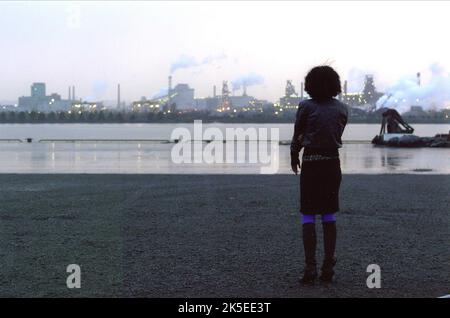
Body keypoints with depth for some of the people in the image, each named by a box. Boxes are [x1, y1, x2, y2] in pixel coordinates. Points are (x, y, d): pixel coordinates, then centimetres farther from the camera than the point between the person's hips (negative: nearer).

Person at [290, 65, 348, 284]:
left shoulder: (306, 107, -7)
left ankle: (310, 268, -5)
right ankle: (328, 267, 8)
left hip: (311, 164, -3)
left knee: (308, 216, 3)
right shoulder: (342, 109, 4)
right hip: (332, 162, 3)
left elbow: (297, 136, 3)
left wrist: (294, 158, 21)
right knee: (329, 215, 12)